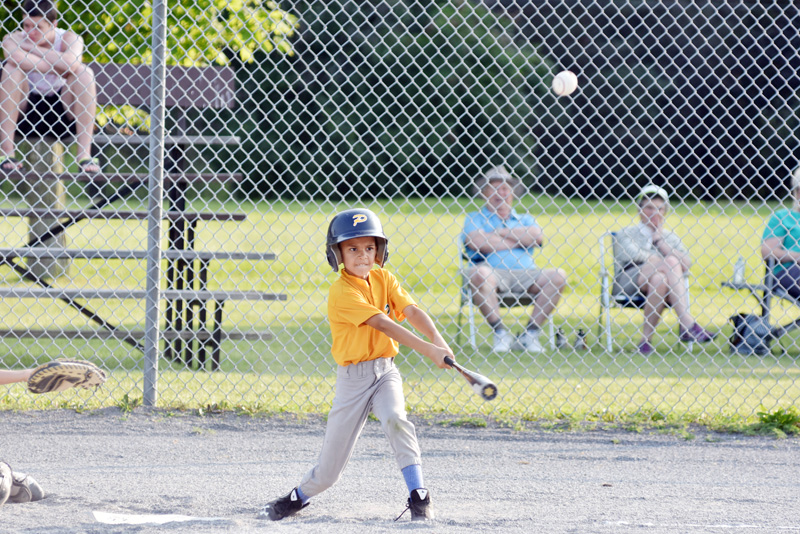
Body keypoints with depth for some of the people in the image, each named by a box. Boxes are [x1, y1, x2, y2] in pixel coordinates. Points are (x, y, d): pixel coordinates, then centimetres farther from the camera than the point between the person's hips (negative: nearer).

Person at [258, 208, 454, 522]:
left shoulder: (383, 279, 4)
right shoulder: (342, 292, -15)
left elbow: (411, 312, -8)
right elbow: (383, 325, -25)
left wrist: (437, 339, -28)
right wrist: (428, 350, -33)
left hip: (385, 371, 3)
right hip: (353, 378, -3)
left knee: (396, 420, -29)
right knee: (330, 469, 0)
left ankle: (419, 499, -25)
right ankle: (298, 499, 31)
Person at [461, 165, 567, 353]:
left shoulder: (525, 219, 25)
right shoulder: (475, 218, 18)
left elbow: (538, 237, 2)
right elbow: (476, 242, -6)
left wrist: (500, 232, 2)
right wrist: (519, 240, 1)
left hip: (525, 274, 3)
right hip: (493, 271, -3)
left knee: (559, 276, -23)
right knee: (479, 273, -38)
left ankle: (530, 332, -21)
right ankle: (501, 333, -30)